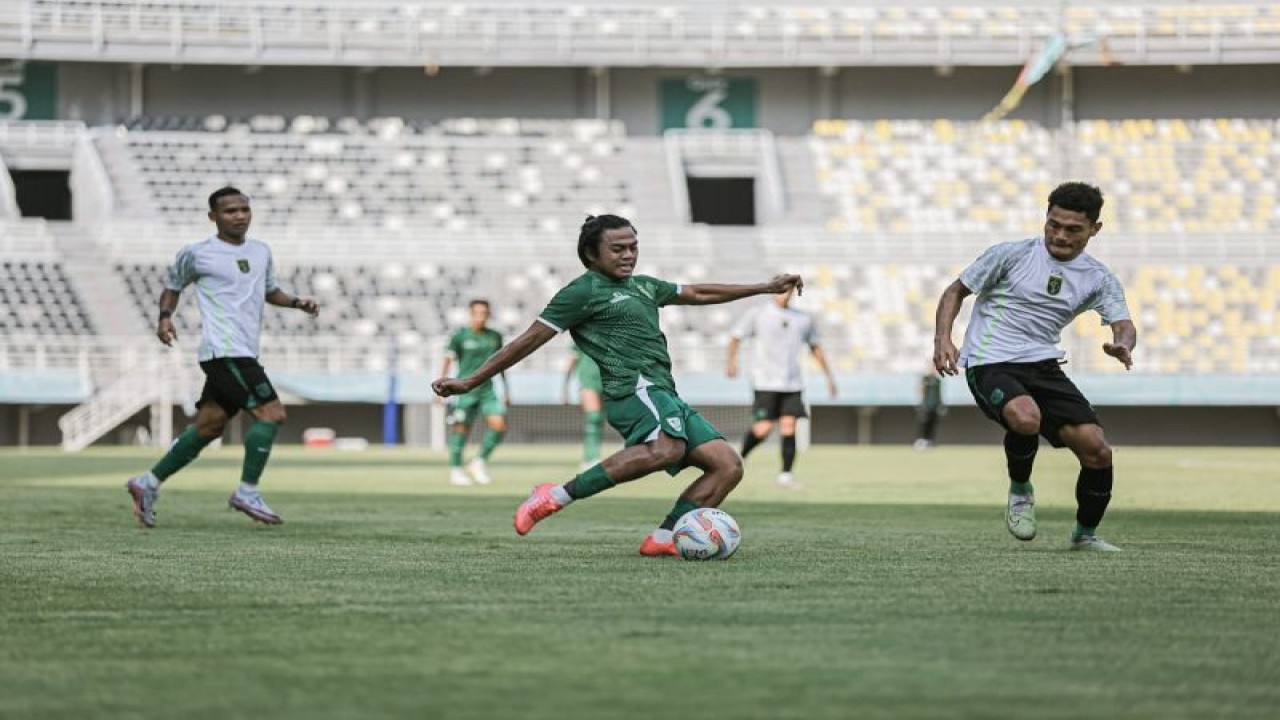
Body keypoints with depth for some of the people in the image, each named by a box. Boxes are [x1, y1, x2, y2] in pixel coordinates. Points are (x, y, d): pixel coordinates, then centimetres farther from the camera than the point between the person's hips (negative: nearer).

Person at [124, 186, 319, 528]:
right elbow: (173, 285, 13)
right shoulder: (196, 254, -2)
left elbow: (269, 291, 30)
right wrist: (165, 316, -4)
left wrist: (297, 302, 12)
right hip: (224, 351, -8)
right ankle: (247, 492, -9)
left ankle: (149, 484, 18)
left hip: (244, 354, 8)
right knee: (271, 413, -16)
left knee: (209, 426, 10)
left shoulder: (261, 251, 16)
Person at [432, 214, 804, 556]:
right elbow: (529, 341, 1)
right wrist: (469, 382, -1)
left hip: (665, 397, 9)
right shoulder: (584, 292, 1)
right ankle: (556, 496, -34)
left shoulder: (641, 286, 26)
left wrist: (766, 287, 40)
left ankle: (662, 539, -10)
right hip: (636, 388, -9)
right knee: (667, 449, -39)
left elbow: (698, 293, 38)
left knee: (728, 465, -5)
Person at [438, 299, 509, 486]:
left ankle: (480, 462, 6)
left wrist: (506, 390, 23)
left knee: (499, 425, -12)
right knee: (461, 429, -3)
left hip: (487, 390, 3)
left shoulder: (495, 337, 10)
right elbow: (448, 360, -5)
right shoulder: (460, 336, -2)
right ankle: (455, 470, 12)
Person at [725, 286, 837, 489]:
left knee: (789, 428, -9)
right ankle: (739, 458, 15)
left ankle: (785, 475, -4)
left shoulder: (804, 319, 13)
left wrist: (828, 376, 22)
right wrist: (731, 361, -11)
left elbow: (815, 347, 24)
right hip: (765, 383, -3)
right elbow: (735, 336, 7)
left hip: (792, 384, 3)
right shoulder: (757, 315, 3)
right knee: (763, 430, -11)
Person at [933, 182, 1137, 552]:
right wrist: (943, 337, -13)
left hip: (1043, 366, 4)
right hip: (990, 363, -4)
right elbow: (956, 290, 4)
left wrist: (1122, 345, -30)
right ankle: (1020, 491, -6)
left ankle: (1085, 535, 16)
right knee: (1026, 417, -37)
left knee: (1096, 449, -10)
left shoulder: (1099, 279, 6)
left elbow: (1123, 323, -5)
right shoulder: (1011, 254, -3)